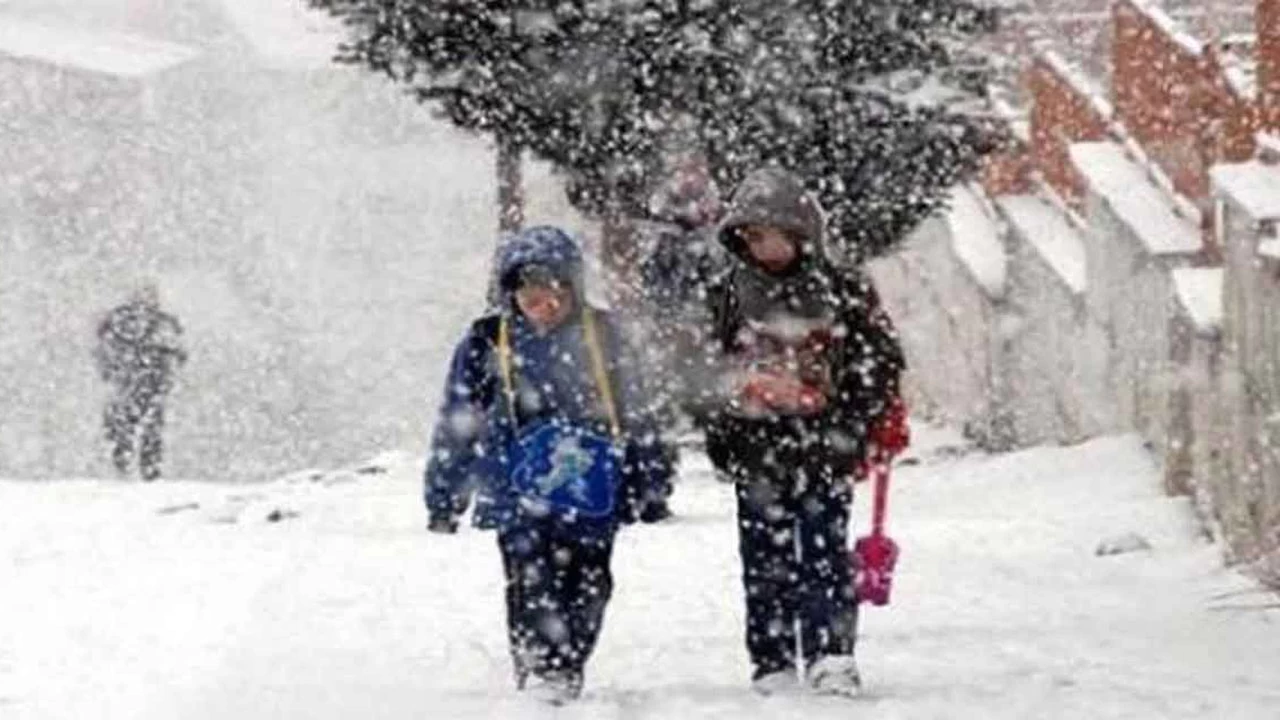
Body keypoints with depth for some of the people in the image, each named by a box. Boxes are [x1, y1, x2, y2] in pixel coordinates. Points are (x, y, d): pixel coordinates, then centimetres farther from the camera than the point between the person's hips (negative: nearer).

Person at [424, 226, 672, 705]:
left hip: (590, 491, 2)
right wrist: (444, 498, 8)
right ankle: (537, 674, -11)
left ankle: (567, 674, 12)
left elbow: (633, 411, 17)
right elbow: (457, 425, 8)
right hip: (520, 496, -2)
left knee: (588, 587, 0)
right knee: (533, 591, -12)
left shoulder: (600, 337, 7)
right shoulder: (487, 345, 1)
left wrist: (648, 477, 19)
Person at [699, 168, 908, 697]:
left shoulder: (842, 293, 1)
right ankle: (773, 664, 10)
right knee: (765, 563, 5)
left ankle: (832, 657, -11)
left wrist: (881, 421, -5)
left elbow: (882, 359, 4)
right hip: (757, 451, 3)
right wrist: (718, 433, 8)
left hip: (823, 450, -2)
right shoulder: (731, 297, 7)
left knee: (824, 554, -8)